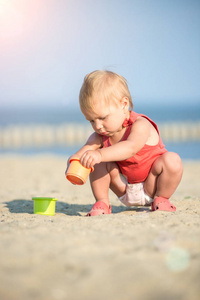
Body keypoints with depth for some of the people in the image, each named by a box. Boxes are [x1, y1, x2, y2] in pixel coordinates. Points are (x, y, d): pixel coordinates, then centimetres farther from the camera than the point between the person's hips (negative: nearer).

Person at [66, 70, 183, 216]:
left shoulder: (141, 125, -26)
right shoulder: (100, 136, -7)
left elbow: (131, 147, -47)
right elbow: (84, 151, -20)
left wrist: (100, 154, -62)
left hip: (150, 188, -4)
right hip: (125, 190, 4)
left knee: (172, 160, -30)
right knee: (99, 164, -17)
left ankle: (162, 199, -8)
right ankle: (102, 203, -6)